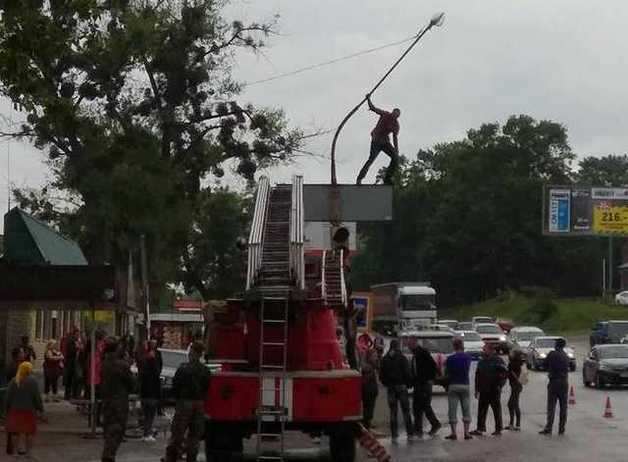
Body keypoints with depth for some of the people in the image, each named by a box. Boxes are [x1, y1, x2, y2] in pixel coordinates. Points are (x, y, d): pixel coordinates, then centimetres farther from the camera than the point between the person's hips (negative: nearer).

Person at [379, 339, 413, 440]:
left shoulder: (385, 359, 3)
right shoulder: (402, 358, -8)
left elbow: (381, 375, 6)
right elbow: (407, 373, -9)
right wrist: (408, 383, 5)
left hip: (390, 387, 3)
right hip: (401, 386, -3)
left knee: (393, 411, 7)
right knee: (405, 411, 3)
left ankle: (394, 434, 4)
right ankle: (409, 433, 1)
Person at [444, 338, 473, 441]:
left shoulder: (450, 359, -8)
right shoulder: (468, 358, 1)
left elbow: (447, 373, -4)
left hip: (453, 386, -2)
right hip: (465, 385, 2)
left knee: (452, 410, 1)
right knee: (466, 410, 7)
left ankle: (453, 433, -3)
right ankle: (466, 432, 3)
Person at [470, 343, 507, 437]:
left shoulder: (498, 360, -5)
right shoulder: (481, 362, 14)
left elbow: (504, 374, -7)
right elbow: (477, 376, 18)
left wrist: (499, 384, -14)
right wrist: (477, 389, 14)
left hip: (494, 390, -5)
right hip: (483, 390, 5)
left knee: (496, 410, 2)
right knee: (481, 410, 3)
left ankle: (498, 429, 10)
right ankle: (480, 428, 6)